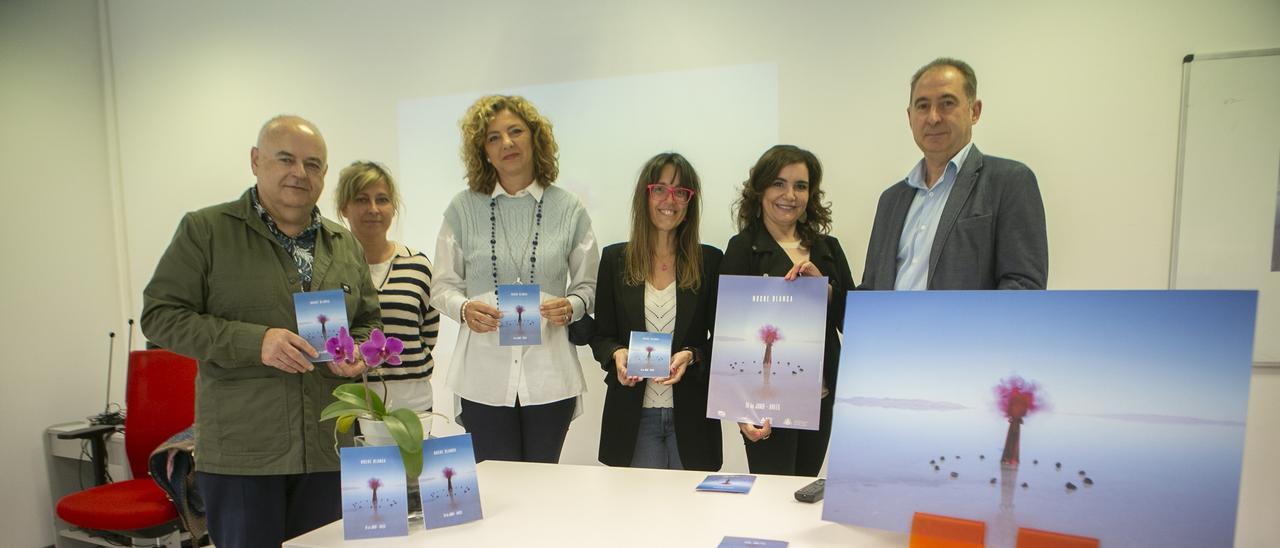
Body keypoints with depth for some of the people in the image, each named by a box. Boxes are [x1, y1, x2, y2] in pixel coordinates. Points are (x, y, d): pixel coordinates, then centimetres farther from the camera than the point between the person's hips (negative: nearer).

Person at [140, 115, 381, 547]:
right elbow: (160, 315, -6)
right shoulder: (205, 230, -1)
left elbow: (369, 322, 18)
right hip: (239, 451, -3)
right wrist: (253, 342, -19)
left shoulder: (345, 245, 11)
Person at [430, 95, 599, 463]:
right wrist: (465, 308, -13)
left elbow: (587, 286, 9)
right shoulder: (462, 209, 5)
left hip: (550, 374, 0)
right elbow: (442, 286, 8)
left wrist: (569, 307, -12)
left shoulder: (568, 209, 5)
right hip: (485, 375, 0)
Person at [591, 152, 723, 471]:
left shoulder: (709, 261, 1)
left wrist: (691, 356, -15)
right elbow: (601, 335, 5)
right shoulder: (615, 259, 2)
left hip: (691, 414, 0)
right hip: (633, 414, 0)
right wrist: (617, 354, -15)